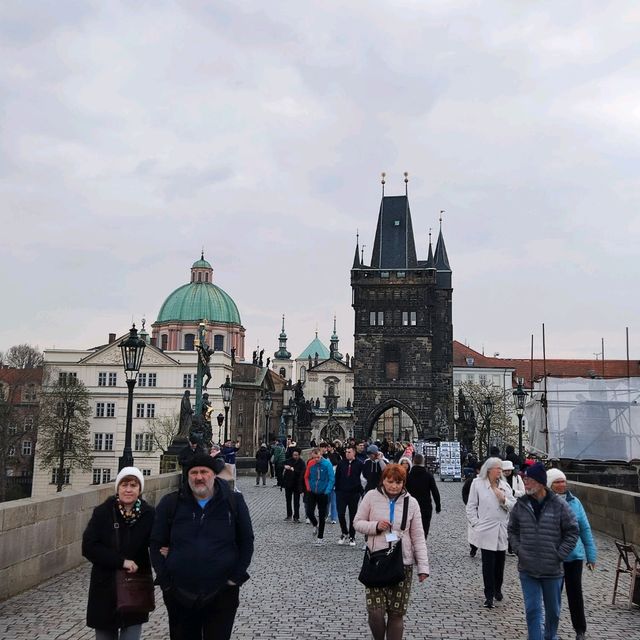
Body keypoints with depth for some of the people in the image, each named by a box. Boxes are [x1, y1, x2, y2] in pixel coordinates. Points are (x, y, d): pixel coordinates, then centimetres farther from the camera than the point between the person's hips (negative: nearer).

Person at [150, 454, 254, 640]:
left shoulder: (234, 502, 0)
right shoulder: (170, 503, 1)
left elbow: (246, 542, 5)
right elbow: (156, 544, 4)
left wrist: (237, 577, -2)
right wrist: (165, 581, -3)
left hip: (222, 594, -1)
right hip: (179, 595, 1)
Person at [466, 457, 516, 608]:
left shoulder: (505, 485, 9)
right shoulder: (477, 484, -1)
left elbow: (513, 506, 7)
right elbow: (471, 507, 2)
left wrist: (504, 499, -11)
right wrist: (476, 524, -5)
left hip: (502, 531, 4)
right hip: (486, 531, -3)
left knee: (500, 562, 12)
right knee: (488, 564, -3)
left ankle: (497, 589, 32)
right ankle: (489, 595, 5)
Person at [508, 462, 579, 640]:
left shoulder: (559, 506, -11)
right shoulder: (520, 505, -3)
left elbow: (572, 531, -3)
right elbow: (512, 530, 10)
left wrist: (559, 555, -8)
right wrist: (518, 550, -2)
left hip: (552, 570, -1)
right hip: (527, 570, 1)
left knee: (553, 610, 18)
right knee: (532, 610, 0)